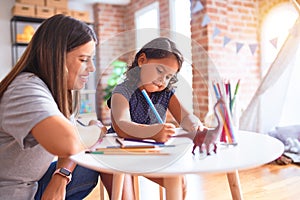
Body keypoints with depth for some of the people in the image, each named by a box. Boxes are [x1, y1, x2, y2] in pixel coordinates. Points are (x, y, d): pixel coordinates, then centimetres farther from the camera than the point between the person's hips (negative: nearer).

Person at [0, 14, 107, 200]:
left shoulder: (63, 91, -1)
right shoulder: (26, 90, -26)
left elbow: (71, 146, 3)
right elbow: (69, 143, -42)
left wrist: (60, 178, -15)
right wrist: (94, 129, -21)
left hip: (36, 183, 7)